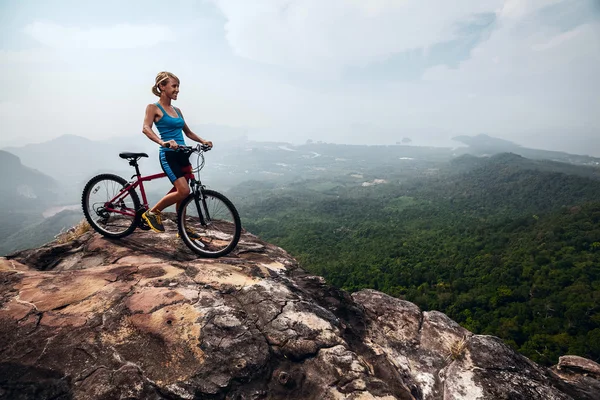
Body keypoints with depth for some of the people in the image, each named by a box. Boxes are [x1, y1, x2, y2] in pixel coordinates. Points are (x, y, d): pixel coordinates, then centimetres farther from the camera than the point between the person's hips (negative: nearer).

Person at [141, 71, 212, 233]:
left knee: (180, 192, 11)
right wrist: (162, 142, -38)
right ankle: (152, 212, 1)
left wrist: (202, 140, 5)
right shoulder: (153, 108, -3)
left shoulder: (177, 110, 17)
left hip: (182, 154, 7)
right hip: (168, 155, -7)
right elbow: (146, 128, -20)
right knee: (183, 191, -20)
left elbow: (188, 132, 23)